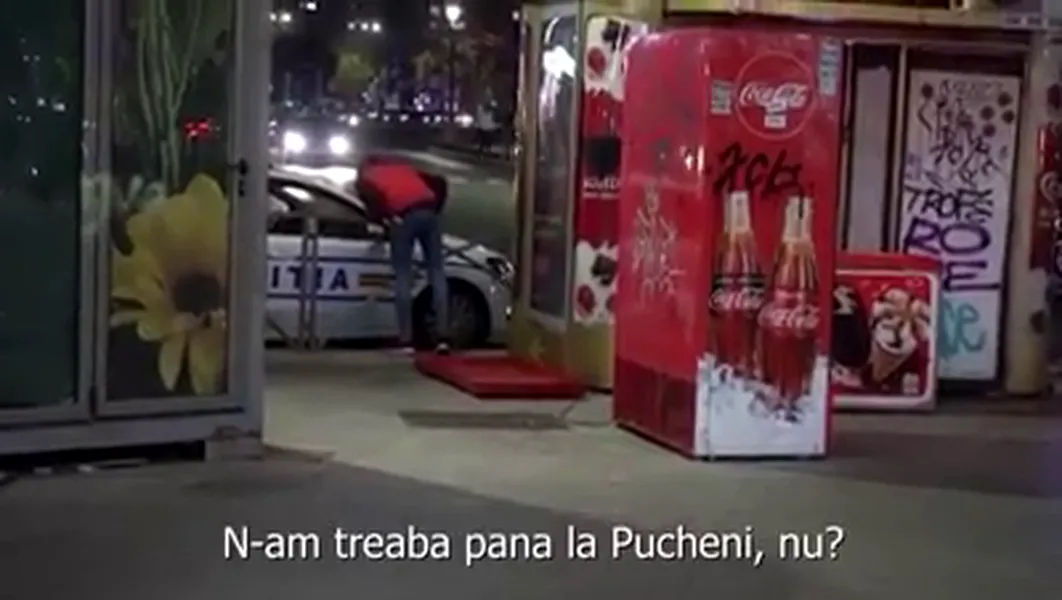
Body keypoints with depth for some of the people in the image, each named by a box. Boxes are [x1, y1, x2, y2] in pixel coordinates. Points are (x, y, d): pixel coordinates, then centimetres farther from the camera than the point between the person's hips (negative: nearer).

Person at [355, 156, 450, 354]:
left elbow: (370, 194, -3)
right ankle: (443, 338, 0)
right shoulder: (403, 168, 37)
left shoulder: (365, 177, 24)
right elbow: (439, 182, 28)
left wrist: (383, 218, 7)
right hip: (427, 212, 4)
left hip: (403, 215, -3)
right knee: (436, 272, 6)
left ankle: (406, 341, -2)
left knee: (403, 276, 3)